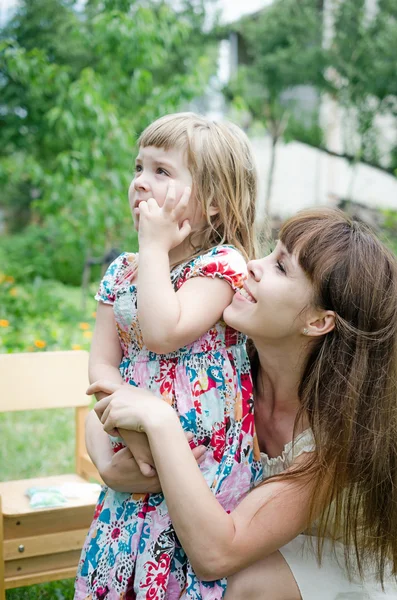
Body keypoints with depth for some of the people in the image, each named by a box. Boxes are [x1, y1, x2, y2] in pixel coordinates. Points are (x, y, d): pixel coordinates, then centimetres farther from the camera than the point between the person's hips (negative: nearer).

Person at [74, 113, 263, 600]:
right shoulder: (121, 273, 6)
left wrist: (155, 246, -18)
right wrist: (133, 432, -14)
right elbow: (101, 366, 1)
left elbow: (163, 334, -27)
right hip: (137, 466, 5)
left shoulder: (222, 265, -12)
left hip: (207, 467, -5)